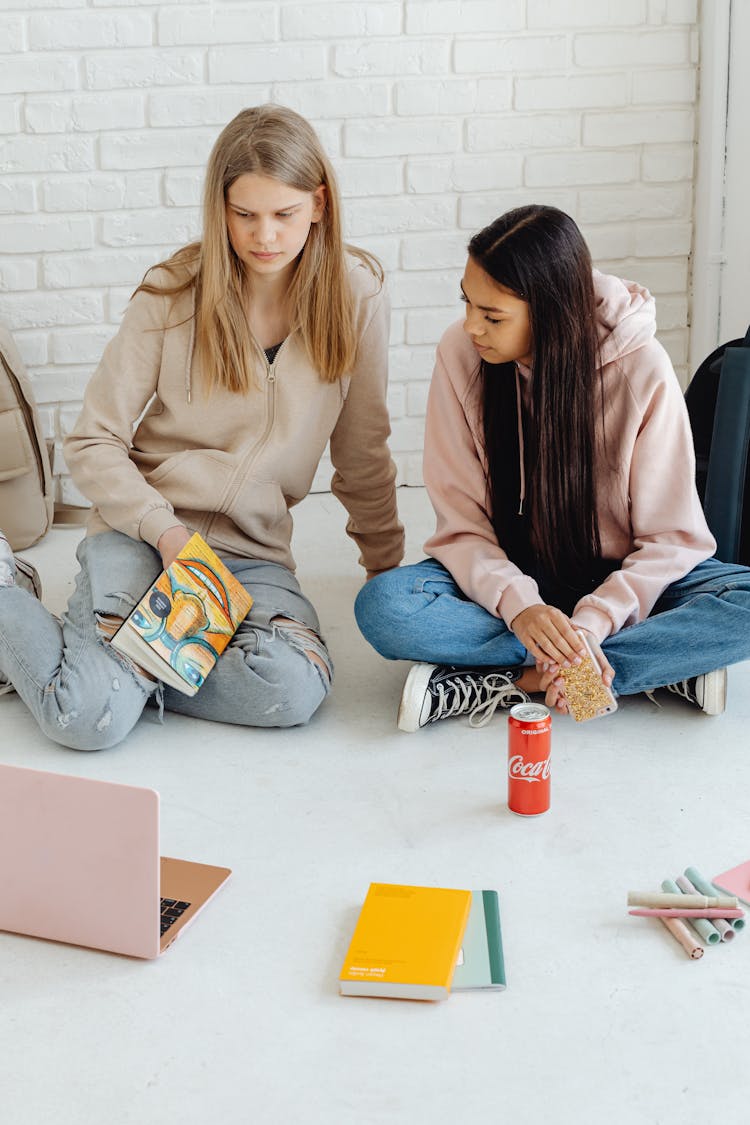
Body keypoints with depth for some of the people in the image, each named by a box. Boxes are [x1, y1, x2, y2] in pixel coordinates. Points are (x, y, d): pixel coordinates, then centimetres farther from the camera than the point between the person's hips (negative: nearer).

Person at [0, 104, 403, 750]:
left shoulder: (354, 296, -2)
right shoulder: (174, 294, -5)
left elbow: (362, 452, 8)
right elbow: (93, 444, -2)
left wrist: (387, 568, 13)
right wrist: (164, 530, -16)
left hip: (253, 551, 2)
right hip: (141, 530, -2)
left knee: (293, 692, -28)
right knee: (91, 720, -22)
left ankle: (109, 663, -5)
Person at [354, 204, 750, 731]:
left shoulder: (641, 370, -17)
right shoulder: (461, 355, -13)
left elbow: (670, 536, -13)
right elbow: (461, 524, -10)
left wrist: (591, 624, -28)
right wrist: (517, 604, -29)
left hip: (620, 582, -1)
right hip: (509, 578, 1)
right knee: (383, 605, -29)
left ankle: (516, 680, -24)